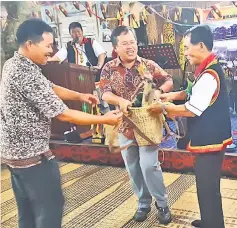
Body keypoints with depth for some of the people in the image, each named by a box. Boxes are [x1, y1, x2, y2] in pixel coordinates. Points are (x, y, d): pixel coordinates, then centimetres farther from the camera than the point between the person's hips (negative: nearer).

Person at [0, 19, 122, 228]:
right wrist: (105, 120, -16)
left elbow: (50, 88, 15)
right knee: (50, 206, 6)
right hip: (32, 154, -10)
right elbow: (63, 115, -24)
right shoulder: (27, 74, -25)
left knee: (27, 209, 21)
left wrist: (80, 96, 1)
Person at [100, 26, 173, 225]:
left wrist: (159, 91, -16)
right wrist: (120, 100, -30)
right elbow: (105, 93, -11)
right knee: (133, 168, 11)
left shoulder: (149, 65, -3)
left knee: (149, 165, -6)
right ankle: (144, 203, 30)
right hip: (125, 125, 2)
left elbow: (169, 81, 4)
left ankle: (162, 203, 17)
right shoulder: (109, 68, -2)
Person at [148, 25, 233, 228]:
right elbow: (195, 93, 22)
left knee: (208, 187, 2)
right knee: (206, 184, 22)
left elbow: (192, 110, -23)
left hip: (210, 139, -11)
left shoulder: (209, 74, -23)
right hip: (209, 137, 11)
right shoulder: (209, 69, 9)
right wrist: (173, 95, 9)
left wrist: (164, 108, -12)